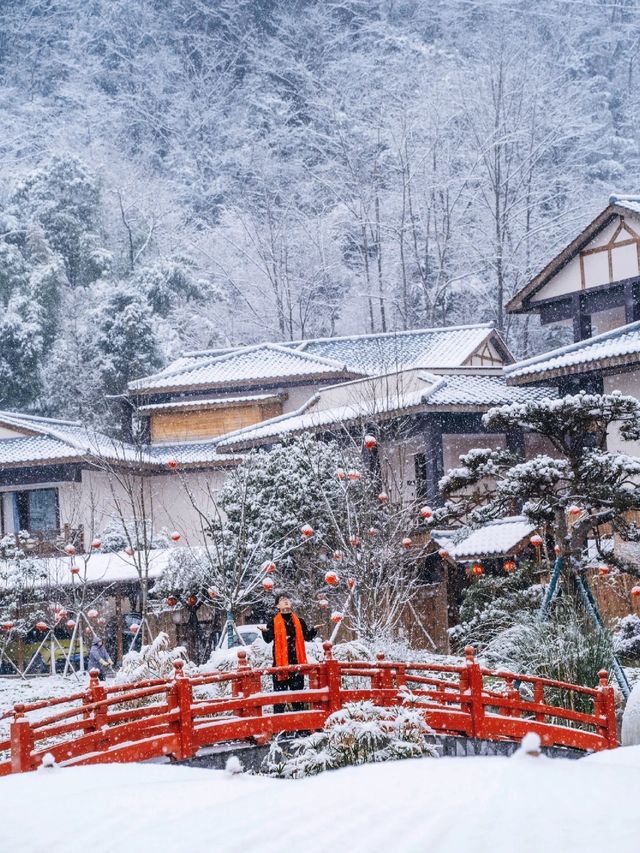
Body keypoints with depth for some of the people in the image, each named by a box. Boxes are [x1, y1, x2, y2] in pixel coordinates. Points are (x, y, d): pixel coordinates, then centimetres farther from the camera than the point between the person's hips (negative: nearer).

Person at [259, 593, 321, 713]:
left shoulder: (299, 621, 13)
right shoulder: (273, 622, 4)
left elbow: (307, 636, 8)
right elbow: (268, 639, -6)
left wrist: (313, 630, -10)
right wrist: (265, 632, -27)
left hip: (296, 662, 3)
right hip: (281, 662, -3)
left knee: (298, 690, 8)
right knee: (280, 691, -3)